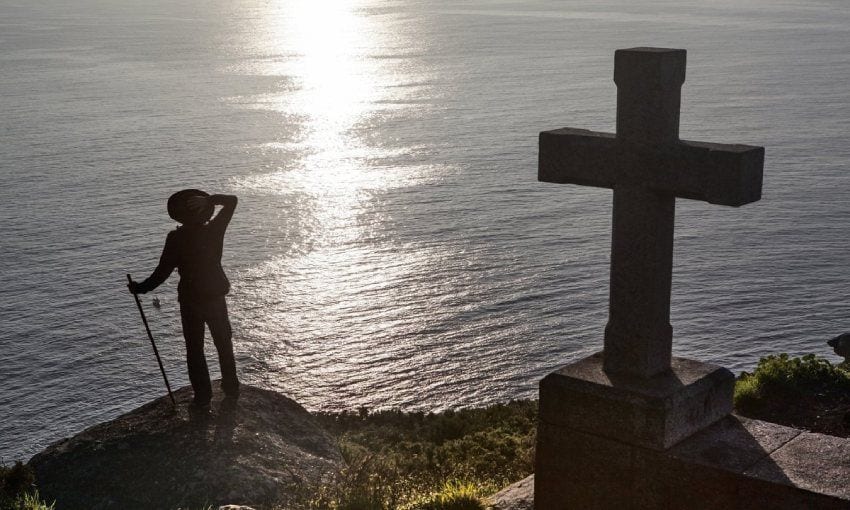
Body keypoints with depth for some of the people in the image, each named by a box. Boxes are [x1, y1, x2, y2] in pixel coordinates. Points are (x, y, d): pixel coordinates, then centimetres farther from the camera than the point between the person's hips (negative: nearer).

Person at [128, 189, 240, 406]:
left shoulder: (176, 238, -15)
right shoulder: (214, 230, -10)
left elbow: (163, 271, -13)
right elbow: (231, 201, 2)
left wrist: (141, 288, -2)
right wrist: (209, 200, -9)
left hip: (190, 300, -2)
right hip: (216, 296, 2)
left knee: (194, 348, 9)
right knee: (224, 343, 19)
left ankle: (203, 394, 9)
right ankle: (231, 388, 27)